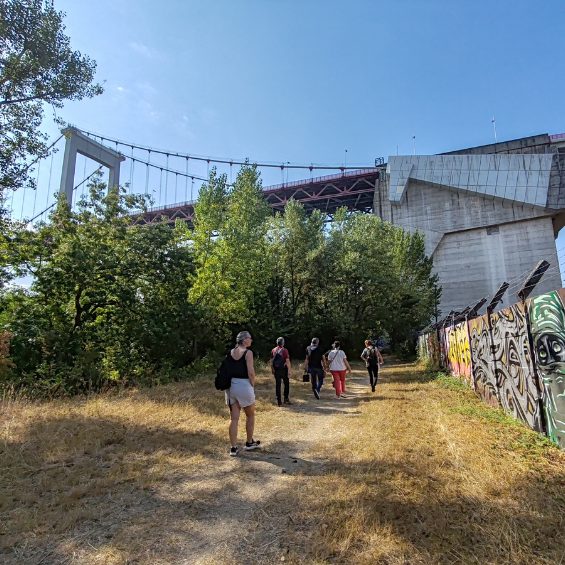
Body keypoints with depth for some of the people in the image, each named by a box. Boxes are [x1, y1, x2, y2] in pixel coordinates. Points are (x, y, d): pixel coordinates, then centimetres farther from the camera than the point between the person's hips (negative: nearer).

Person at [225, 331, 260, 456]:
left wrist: (231, 380, 15)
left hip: (231, 386, 6)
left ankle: (233, 448, 10)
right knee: (250, 415, 16)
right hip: (244, 386, -5)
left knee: (234, 418, 9)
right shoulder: (248, 352, -11)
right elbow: (250, 372, -16)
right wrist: (253, 384, -3)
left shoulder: (231, 352, 7)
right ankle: (249, 443, 28)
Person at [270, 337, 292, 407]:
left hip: (276, 370, 4)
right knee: (286, 384, 14)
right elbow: (287, 361, -15)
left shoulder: (273, 350, 2)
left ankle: (279, 401, 9)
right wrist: (290, 371, -11)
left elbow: (271, 361, 7)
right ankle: (286, 399, 14)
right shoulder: (284, 350, -11)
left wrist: (272, 369, 17)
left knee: (278, 385, 8)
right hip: (283, 369, -3)